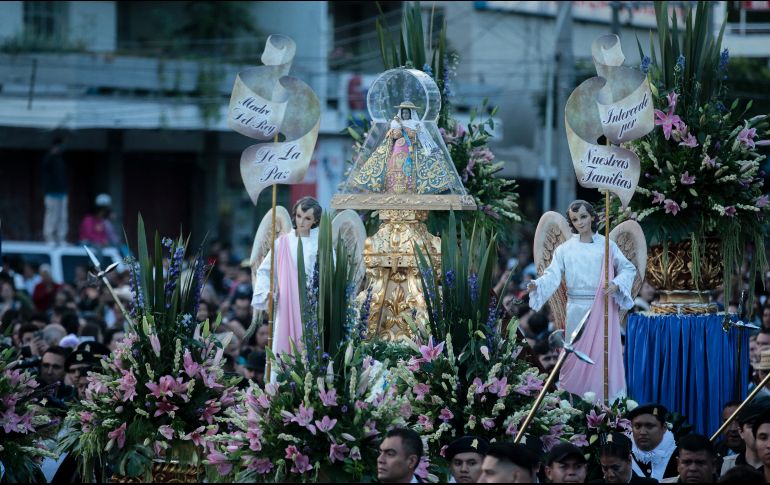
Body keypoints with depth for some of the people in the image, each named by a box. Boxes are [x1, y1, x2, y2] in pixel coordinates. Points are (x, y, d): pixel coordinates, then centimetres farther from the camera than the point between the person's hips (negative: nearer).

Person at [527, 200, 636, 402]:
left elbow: (628, 269, 3)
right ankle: (574, 395, 10)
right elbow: (553, 274, -7)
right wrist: (537, 285, -27)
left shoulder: (606, 245, 3)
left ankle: (605, 395, 1)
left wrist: (617, 284, -16)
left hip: (602, 308, -1)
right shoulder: (565, 249, 4)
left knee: (602, 349, -2)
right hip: (576, 308, 1)